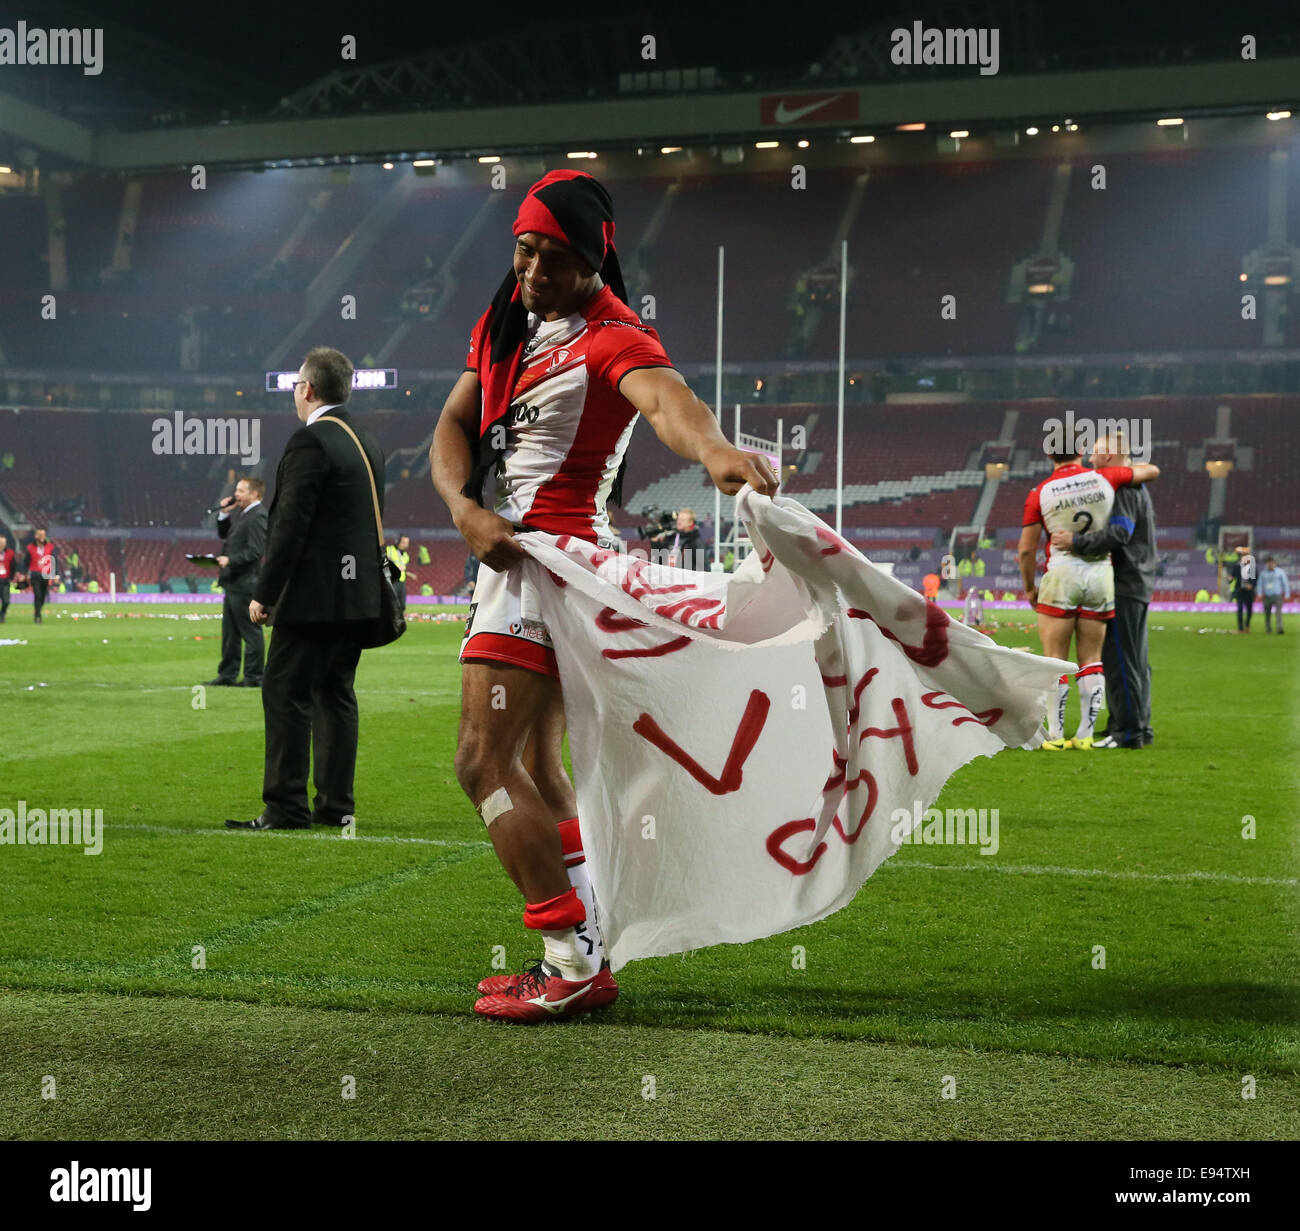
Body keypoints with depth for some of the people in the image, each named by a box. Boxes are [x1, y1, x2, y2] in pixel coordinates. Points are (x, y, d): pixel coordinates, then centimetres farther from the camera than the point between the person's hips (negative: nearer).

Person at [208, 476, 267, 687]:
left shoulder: (258, 516, -15)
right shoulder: (241, 514, 16)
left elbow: (255, 551, -21)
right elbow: (224, 534, 24)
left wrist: (230, 560, -25)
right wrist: (224, 514, 10)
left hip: (245, 583, -11)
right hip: (233, 583, 11)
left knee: (250, 631, -4)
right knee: (230, 630, 15)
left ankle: (253, 677, 0)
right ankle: (227, 675, 22)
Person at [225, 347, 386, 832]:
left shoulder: (309, 441, -13)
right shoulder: (367, 442, 14)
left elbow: (291, 525, -18)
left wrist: (264, 592, -14)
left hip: (314, 596, -9)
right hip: (358, 593, 9)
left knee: (285, 693, -4)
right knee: (336, 693, 12)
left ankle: (286, 807, -4)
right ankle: (336, 804, 14)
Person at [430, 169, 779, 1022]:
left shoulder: (612, 338, -16)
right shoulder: (505, 322, 12)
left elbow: (664, 396, -37)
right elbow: (455, 425, 9)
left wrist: (714, 450, -59)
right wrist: (466, 509, -11)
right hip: (509, 554, 10)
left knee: (485, 763, -13)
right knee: (538, 768, 16)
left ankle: (575, 966, -9)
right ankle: (584, 949, 25)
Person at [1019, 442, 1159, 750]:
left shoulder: (1039, 493, -5)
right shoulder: (1103, 478, -1)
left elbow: (1026, 549, -3)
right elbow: (1152, 470, 14)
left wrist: (1029, 588, 11)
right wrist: (1125, 465, 34)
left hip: (1061, 575, -2)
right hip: (1101, 575, 3)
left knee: (1055, 660, 3)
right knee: (1091, 660, 10)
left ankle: (1055, 735, 2)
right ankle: (1085, 734, 8)